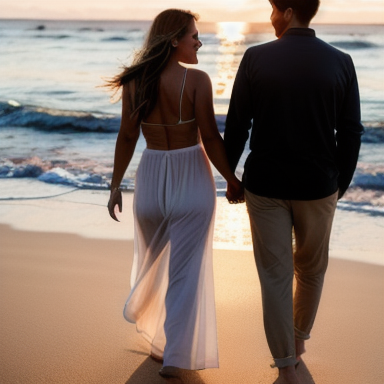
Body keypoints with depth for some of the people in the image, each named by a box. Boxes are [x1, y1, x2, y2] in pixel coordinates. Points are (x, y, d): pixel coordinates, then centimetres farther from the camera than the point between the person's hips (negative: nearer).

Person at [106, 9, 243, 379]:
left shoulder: (134, 81, -4)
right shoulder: (197, 80, -15)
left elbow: (127, 137, 0)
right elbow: (210, 139, -14)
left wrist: (116, 185, 10)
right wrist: (233, 182, -3)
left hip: (151, 179, 3)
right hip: (192, 181, -3)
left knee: (150, 255, 27)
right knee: (186, 271, 5)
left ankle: (142, 313, 49)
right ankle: (173, 355, 7)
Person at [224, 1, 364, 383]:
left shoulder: (255, 58, -9)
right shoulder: (340, 62, -5)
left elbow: (235, 126, -5)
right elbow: (351, 132, -1)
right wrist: (341, 182, 12)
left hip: (265, 186, -1)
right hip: (318, 187, 2)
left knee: (275, 274, 6)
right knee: (311, 269, 22)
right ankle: (298, 341, 40)